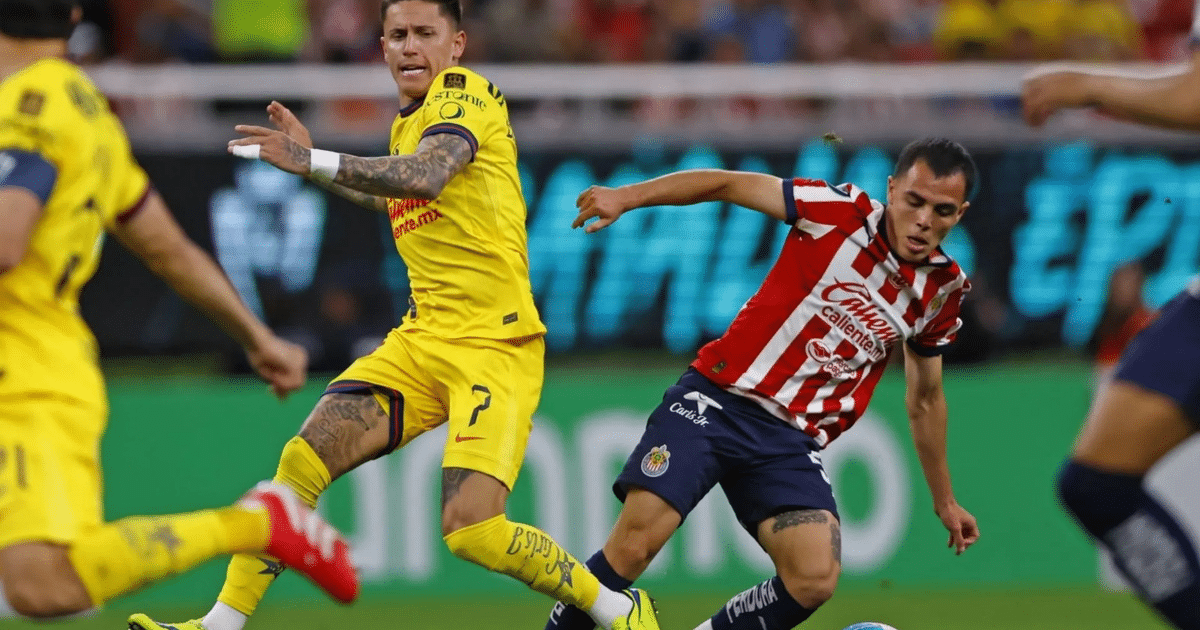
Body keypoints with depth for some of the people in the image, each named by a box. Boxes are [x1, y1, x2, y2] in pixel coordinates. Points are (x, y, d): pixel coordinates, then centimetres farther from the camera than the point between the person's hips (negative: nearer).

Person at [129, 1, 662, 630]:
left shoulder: (463, 92, -8)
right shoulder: (406, 124, 17)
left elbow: (427, 177, -29)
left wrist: (314, 161, -35)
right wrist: (310, 162, 32)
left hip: (494, 343, -8)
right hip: (422, 338, 8)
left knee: (470, 529, -19)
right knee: (303, 460, -8)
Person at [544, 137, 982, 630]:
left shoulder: (941, 293, 6)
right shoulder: (842, 212, -7)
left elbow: (925, 399, 21)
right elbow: (730, 184, -1)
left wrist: (944, 500, 30)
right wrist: (625, 197, -9)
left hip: (793, 442, 3)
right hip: (718, 400, -3)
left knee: (815, 580, -20)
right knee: (634, 544, -19)